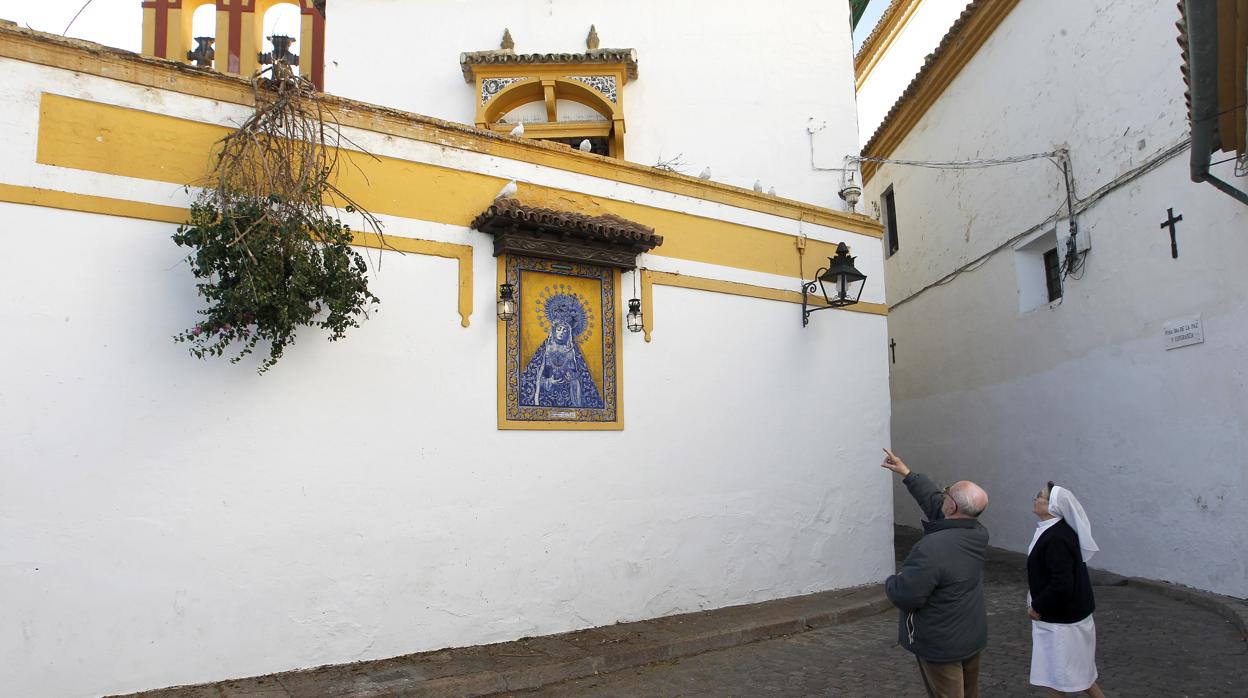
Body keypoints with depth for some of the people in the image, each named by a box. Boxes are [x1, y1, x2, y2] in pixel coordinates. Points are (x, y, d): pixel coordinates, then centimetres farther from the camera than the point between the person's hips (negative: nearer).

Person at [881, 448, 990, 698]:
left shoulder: (932, 549, -33)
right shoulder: (978, 533, -8)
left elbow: (904, 596, -27)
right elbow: (935, 501, 6)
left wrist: (891, 582, -5)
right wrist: (906, 474, 11)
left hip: (941, 645, -7)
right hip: (973, 638, 7)